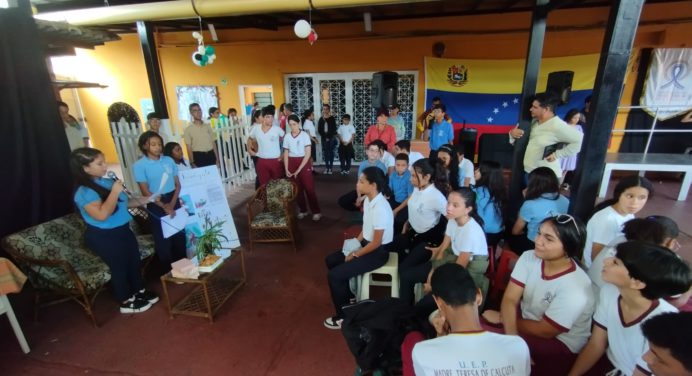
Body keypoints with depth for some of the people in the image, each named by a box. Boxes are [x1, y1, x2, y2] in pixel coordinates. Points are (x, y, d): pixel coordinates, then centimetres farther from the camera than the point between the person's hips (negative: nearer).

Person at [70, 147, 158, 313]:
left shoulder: (107, 182, 2)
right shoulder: (84, 192, -22)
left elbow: (123, 203, 14)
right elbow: (102, 215, -35)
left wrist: (145, 199, 2)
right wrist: (115, 192, -29)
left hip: (122, 230, 8)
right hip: (104, 237, -8)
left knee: (134, 260, 19)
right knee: (119, 267, 8)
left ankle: (139, 291, 39)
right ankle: (126, 302, 27)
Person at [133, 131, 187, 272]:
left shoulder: (169, 160, 3)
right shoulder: (140, 165, -7)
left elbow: (178, 184, 3)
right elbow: (145, 191, -10)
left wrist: (172, 203, -9)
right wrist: (163, 206, -14)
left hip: (174, 201, 3)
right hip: (156, 205, -3)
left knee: (180, 234, 10)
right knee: (162, 239, 8)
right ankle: (169, 271, 23)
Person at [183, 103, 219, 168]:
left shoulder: (207, 126, 11)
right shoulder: (188, 129, 1)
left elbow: (213, 143, 11)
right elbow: (189, 148, -3)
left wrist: (217, 159, 5)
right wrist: (192, 163, -11)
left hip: (211, 155, 3)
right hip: (198, 157, -3)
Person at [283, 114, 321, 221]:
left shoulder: (305, 135, -8)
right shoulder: (287, 137, 3)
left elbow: (308, 154, -11)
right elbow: (286, 154, 7)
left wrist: (299, 169, -13)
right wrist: (286, 169, -3)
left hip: (304, 163, -4)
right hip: (292, 163, 4)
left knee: (309, 188, -3)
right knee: (297, 188, 9)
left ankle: (316, 211, 7)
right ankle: (303, 210, 23)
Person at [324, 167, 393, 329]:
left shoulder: (380, 209, -30)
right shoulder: (368, 199, -2)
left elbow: (376, 243, -24)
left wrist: (355, 255, -13)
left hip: (378, 252, -9)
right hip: (366, 242, 9)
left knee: (334, 275, -13)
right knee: (331, 260, 12)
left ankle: (343, 316, 7)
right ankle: (349, 296, 27)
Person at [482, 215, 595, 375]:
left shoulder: (574, 288, -29)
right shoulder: (529, 257, -13)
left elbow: (544, 331, -21)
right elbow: (510, 299, -17)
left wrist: (502, 318, -12)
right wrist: (512, 339, -30)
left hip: (560, 344, -5)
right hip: (527, 319, 5)